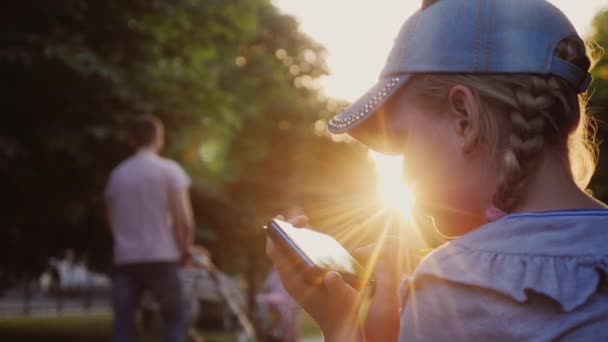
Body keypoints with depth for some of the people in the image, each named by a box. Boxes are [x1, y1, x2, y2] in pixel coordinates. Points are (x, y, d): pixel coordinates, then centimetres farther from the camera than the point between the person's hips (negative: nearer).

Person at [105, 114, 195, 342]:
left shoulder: (118, 174, 10)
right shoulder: (169, 170, -3)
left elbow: (113, 220, 13)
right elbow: (184, 220, -9)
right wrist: (184, 248, 7)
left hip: (125, 259, 4)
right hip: (160, 258, -3)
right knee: (174, 319, 10)